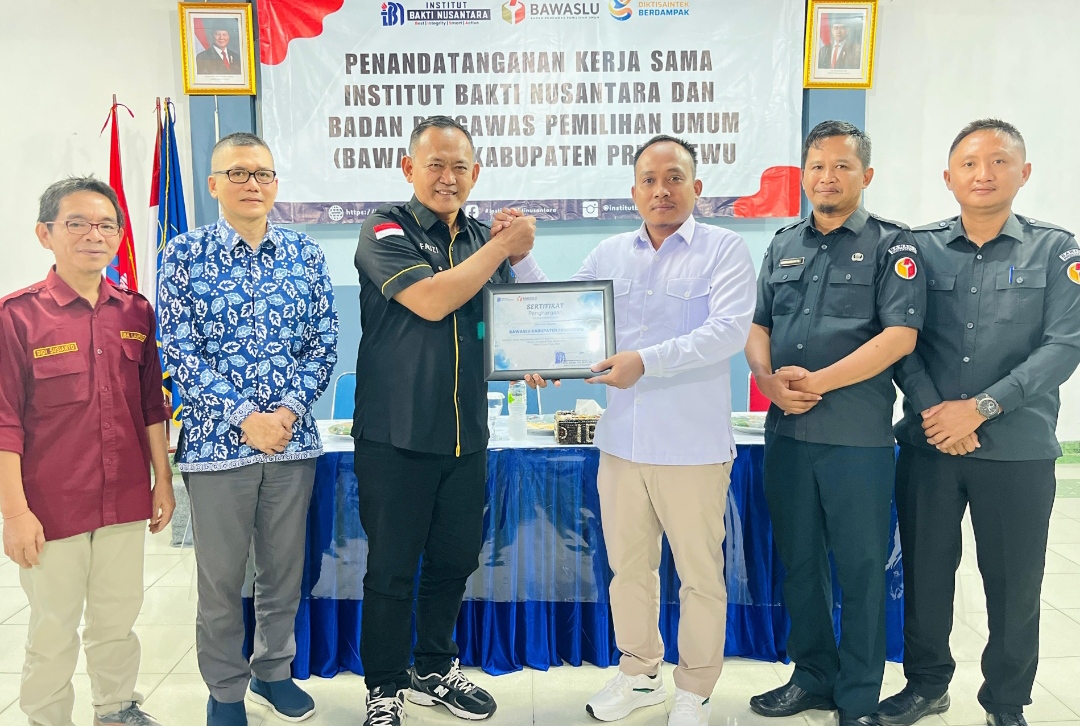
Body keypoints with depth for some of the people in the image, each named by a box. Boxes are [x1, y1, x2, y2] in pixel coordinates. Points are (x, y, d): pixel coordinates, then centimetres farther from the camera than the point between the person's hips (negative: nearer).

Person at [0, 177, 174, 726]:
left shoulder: (136, 313, 3)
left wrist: (163, 482, 9)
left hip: (125, 500, 4)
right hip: (51, 505, -4)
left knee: (118, 619, 18)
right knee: (53, 632, 11)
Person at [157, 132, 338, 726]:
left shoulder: (305, 253, 4)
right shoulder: (184, 254, -3)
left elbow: (324, 342, 2)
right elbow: (180, 351, -8)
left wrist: (288, 409, -12)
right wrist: (244, 418, -15)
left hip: (292, 439, 3)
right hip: (217, 440, -2)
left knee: (285, 570, 15)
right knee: (220, 578, 11)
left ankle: (273, 671, 37)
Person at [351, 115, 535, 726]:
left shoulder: (487, 239, 11)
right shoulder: (386, 231, -6)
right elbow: (430, 300, -22)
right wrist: (503, 247, -13)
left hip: (467, 433, 5)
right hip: (396, 434, -5)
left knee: (455, 560, 16)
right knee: (392, 567, 6)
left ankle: (436, 671, 37)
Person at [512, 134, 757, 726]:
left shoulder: (725, 250, -4)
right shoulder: (608, 254, 11)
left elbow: (729, 330, -17)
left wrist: (646, 360, -28)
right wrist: (520, 260, 0)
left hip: (693, 446, -4)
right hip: (621, 442, 4)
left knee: (700, 574, 10)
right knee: (627, 567, 17)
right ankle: (639, 674, 38)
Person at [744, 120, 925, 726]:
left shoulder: (891, 245, -2)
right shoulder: (785, 245, 13)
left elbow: (901, 334, -12)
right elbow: (758, 326, 13)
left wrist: (817, 381, -17)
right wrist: (768, 377, -7)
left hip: (858, 436, -4)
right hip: (787, 431, 5)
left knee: (860, 567, 5)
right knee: (799, 560, 13)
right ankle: (814, 676, 31)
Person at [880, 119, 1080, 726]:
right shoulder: (921, 248, 4)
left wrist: (980, 408, -17)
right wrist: (932, 410, -15)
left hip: (1020, 450, -1)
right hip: (929, 445, 1)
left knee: (1014, 585, 10)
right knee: (925, 570, 12)